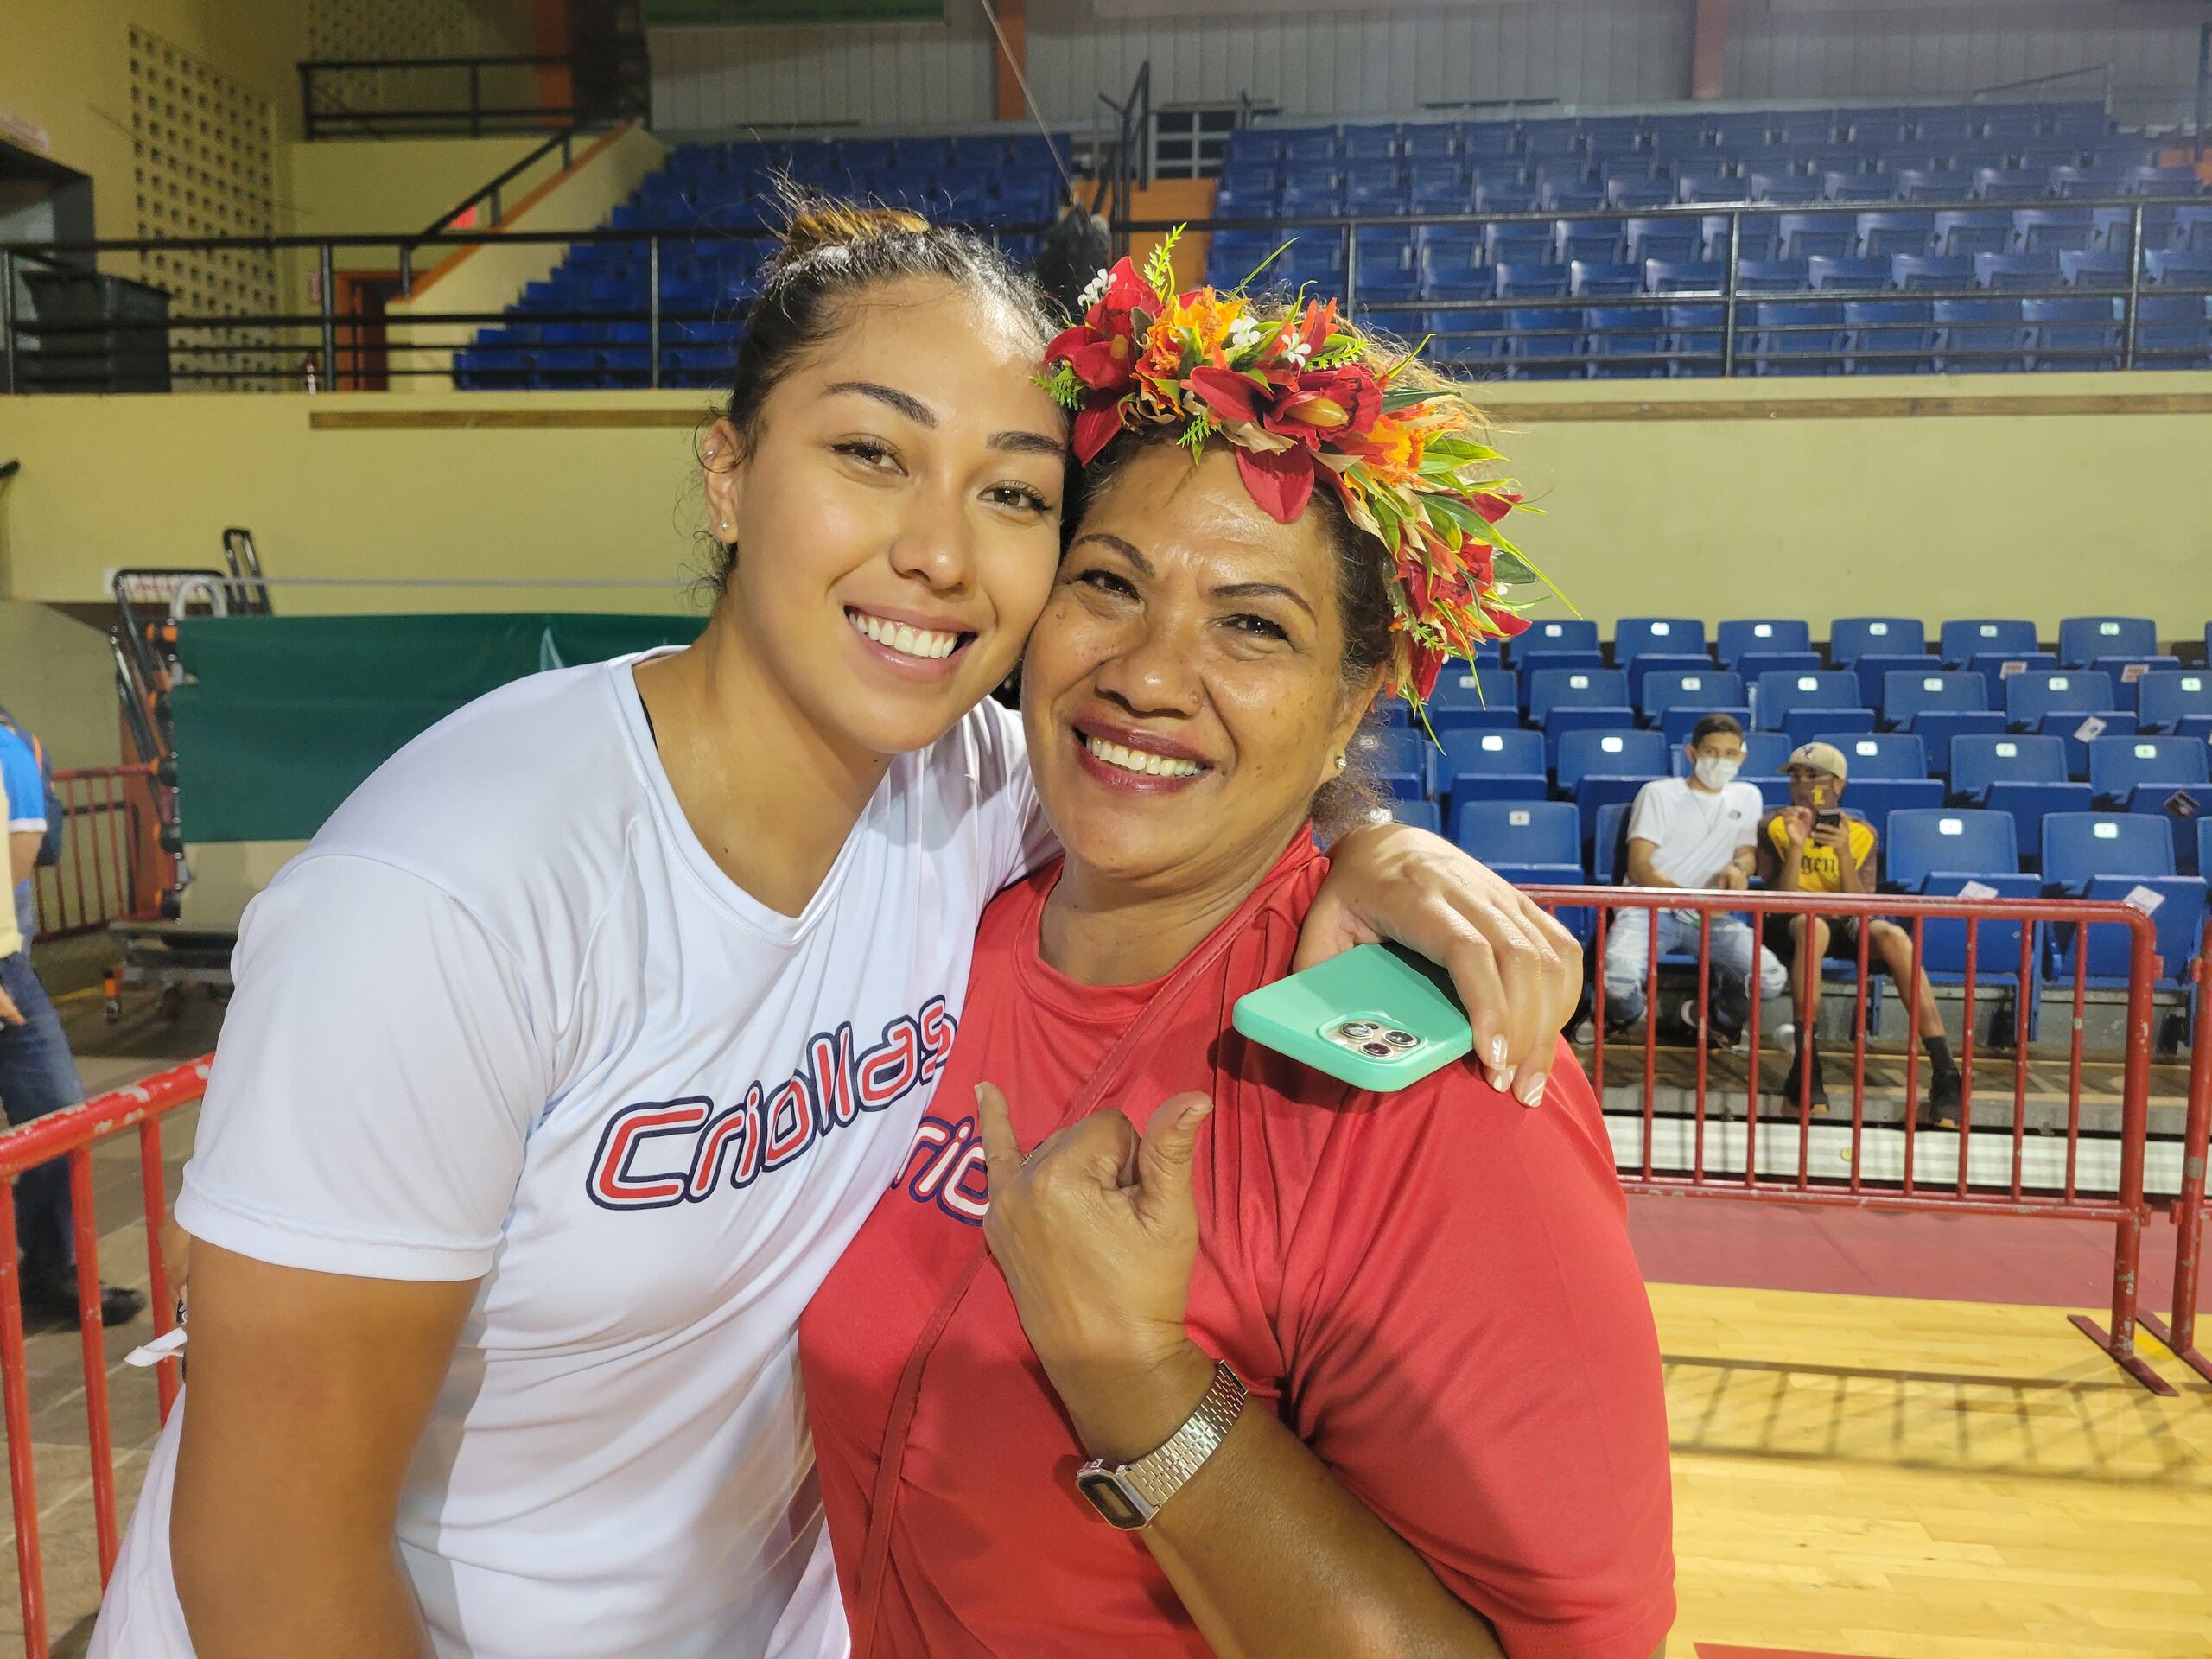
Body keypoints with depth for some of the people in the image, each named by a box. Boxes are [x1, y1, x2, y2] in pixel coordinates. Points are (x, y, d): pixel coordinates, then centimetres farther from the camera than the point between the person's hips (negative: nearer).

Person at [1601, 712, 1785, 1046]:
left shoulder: (1747, 797, 16)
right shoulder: (1658, 793, 3)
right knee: (1619, 978, -33)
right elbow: (1638, 868, -6)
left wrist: (1739, 867, -12)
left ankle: (1709, 1015, 12)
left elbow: (1749, 853, 16)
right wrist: (1691, 899, -23)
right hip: (1650, 908, -3)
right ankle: (1623, 1013, 8)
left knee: (1773, 980, -22)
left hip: (1711, 916, 4)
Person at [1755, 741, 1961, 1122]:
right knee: (1813, 925, -38)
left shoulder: (1862, 833, 4)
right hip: (1788, 925, -2)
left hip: (1845, 925, 2)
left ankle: (1945, 1073, -32)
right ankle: (1805, 1067, -39)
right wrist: (1796, 847, -24)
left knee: (1893, 936, -31)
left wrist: (1843, 854, -20)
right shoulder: (1775, 826, -2)